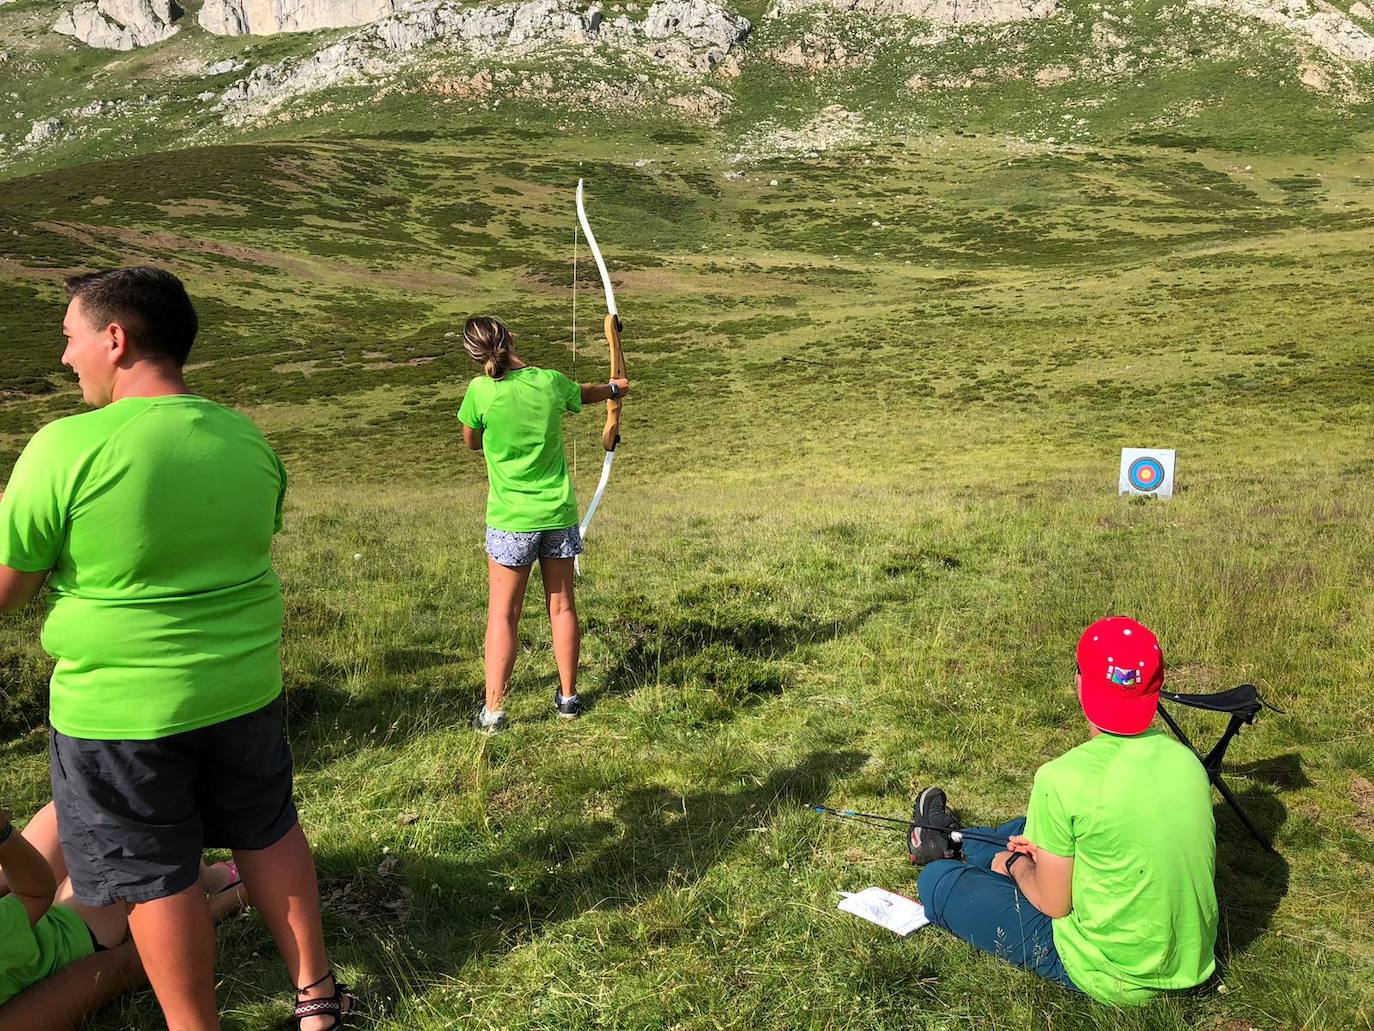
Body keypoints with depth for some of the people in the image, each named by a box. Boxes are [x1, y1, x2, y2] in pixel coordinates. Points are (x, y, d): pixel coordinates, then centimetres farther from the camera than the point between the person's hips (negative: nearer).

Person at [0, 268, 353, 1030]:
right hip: (243, 687, 5)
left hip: (122, 708, -5)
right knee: (267, 831, 21)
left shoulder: (67, 448, -20)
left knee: (154, 874, 13)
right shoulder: (248, 440, -2)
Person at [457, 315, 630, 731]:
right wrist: (614, 388, 42)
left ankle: (493, 709, 6)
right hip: (558, 513, 3)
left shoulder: (481, 391, -12)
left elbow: (471, 442, 5)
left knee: (502, 614, 4)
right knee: (562, 606, 13)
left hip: (510, 519, -3)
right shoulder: (551, 382, -3)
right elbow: (586, 394, 19)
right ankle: (567, 697, 24)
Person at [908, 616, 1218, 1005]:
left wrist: (1016, 865, 6)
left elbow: (1052, 903, -17)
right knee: (1035, 828, 26)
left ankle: (944, 845, 45)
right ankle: (953, 841, 53)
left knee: (936, 881, 10)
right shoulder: (1188, 760, -7)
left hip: (1112, 979, -6)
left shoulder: (1062, 777, -26)